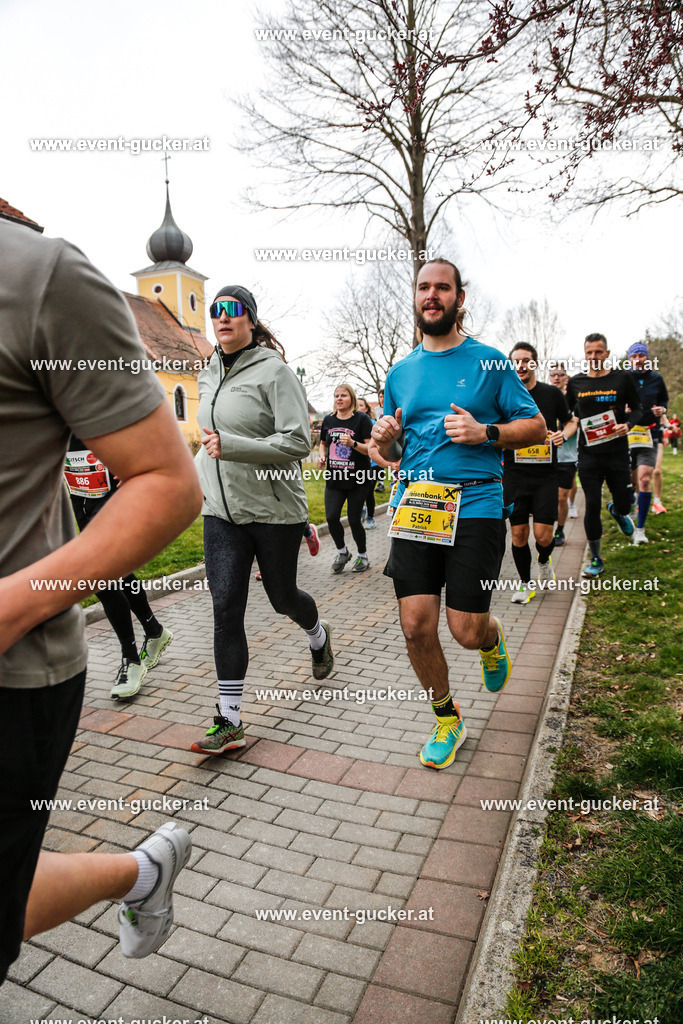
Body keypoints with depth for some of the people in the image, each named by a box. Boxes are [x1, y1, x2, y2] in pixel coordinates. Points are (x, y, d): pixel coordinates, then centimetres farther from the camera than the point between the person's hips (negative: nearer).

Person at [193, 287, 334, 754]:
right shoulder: (209, 376, 12)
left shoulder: (274, 371, -10)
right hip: (221, 511, 5)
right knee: (226, 610, -1)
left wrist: (232, 447, -25)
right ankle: (230, 721, 8)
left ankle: (318, 635, 50)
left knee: (283, 596, 13)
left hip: (274, 510, -5)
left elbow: (298, 442, -18)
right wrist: (196, 470, 14)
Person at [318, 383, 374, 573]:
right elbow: (323, 443, 22)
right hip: (334, 479, 4)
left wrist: (353, 443, -25)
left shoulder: (361, 419, -5)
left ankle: (362, 555, 25)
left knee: (354, 520, 1)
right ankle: (342, 552, 20)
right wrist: (322, 456, 2)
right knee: (331, 517, -6)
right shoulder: (328, 420, 8)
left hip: (357, 479, -4)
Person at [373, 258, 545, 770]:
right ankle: (447, 720, 25)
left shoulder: (488, 361, 4)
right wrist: (385, 440, -3)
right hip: (415, 508, 3)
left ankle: (493, 640, 37)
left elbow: (536, 427, 4)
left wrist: (485, 431, -13)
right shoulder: (401, 372, 14)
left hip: (475, 505, -3)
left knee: (467, 631, -3)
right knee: (416, 627, -1)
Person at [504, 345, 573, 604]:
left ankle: (544, 561, 30)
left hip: (546, 475, 0)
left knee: (543, 535, -5)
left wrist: (563, 435, -5)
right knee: (518, 533, 1)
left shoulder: (552, 393, 3)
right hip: (514, 475, 1)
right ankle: (525, 583, 21)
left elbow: (570, 422, 16)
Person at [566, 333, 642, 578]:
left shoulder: (622, 378, 1)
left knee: (623, 504, 2)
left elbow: (636, 408, 7)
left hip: (617, 451, 0)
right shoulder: (575, 383, 5)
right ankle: (595, 560, 12)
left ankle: (616, 511, 44)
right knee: (592, 505, -1)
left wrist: (627, 424, -12)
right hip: (588, 454, 0)